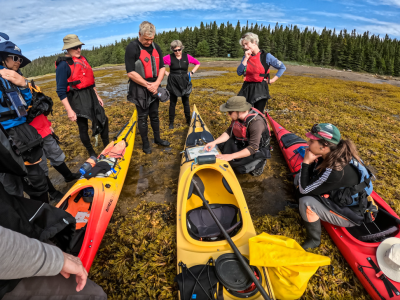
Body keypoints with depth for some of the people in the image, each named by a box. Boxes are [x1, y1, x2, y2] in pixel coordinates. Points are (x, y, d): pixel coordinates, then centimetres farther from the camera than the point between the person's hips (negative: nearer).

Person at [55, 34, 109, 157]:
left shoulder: (83, 59, 9)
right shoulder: (63, 65, -12)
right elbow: (61, 91, -14)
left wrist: (97, 96, 18)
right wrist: (69, 110, -19)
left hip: (91, 95, 7)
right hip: (77, 100, -7)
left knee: (103, 119, 10)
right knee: (83, 127, 5)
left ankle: (107, 146, 28)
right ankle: (91, 153, 22)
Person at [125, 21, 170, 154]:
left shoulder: (156, 47, 8)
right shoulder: (132, 48, -11)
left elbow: (162, 67, 7)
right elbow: (131, 73, -17)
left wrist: (156, 83, -9)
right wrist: (147, 85, -17)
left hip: (154, 88, 6)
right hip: (140, 90, -5)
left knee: (154, 115, 15)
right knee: (142, 117, 3)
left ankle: (157, 138, 31)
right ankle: (145, 143, 17)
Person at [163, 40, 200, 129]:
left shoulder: (187, 57, 0)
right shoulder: (169, 57, -7)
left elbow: (197, 63, 12)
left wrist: (191, 72, 3)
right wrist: (166, 73, -4)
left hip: (184, 82, 2)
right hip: (173, 83, -2)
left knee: (186, 102, 11)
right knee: (172, 103, 6)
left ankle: (188, 120, 25)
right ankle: (171, 122, 16)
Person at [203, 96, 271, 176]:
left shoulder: (256, 122, -33)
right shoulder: (237, 116, -12)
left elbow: (253, 148, -34)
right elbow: (229, 132, -2)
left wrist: (231, 156, -39)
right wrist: (214, 142, -17)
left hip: (258, 150, -6)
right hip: (241, 143, 7)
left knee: (239, 168, -24)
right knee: (218, 147, -3)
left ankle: (260, 161, 4)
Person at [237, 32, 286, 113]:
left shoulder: (266, 56, -3)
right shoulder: (246, 57, 9)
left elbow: (282, 67, 1)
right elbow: (239, 73, -3)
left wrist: (272, 80, -4)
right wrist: (246, 58, -6)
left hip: (260, 89, -4)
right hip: (247, 89, 4)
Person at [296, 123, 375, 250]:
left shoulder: (334, 171, -37)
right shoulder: (334, 154, -12)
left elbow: (304, 190, -26)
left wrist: (306, 162, -27)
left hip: (351, 215, -8)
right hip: (339, 198, 8)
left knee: (306, 203, -29)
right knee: (298, 178, 0)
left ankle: (314, 240, -3)